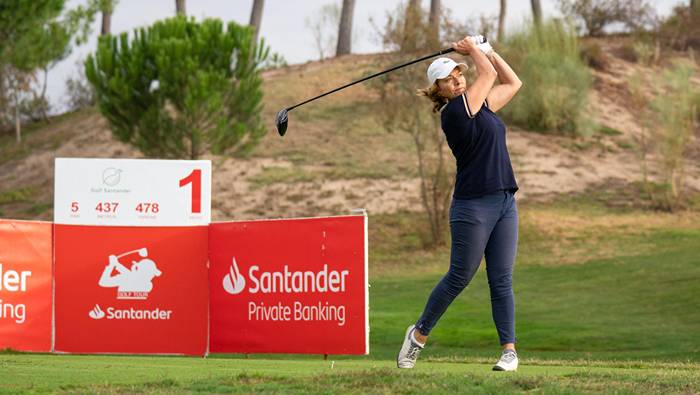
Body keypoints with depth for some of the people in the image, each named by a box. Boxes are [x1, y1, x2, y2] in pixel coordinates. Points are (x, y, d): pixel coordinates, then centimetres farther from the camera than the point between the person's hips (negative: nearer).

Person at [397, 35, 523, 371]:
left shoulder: (478, 104, 14)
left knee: (502, 281, 3)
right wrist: (474, 49, 8)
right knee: (459, 278, 1)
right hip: (473, 207, -7)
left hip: (504, 204, 7)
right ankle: (419, 334, 18)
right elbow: (490, 74, -9)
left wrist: (486, 51, 17)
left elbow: (513, 83, 23)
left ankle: (509, 349, 2)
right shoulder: (456, 110, -11)